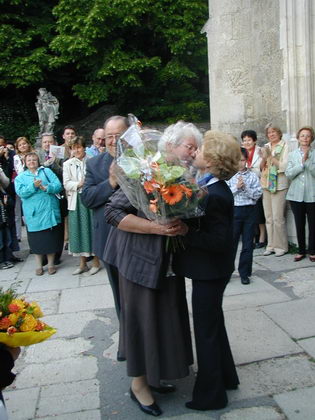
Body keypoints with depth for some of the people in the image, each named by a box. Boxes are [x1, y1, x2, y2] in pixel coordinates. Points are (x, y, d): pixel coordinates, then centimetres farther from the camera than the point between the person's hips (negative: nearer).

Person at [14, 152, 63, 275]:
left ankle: (51, 264, 18)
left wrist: (46, 188, -19)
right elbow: (21, 192, -7)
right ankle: (39, 265, 20)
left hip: (49, 210, 0)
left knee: (51, 238, 5)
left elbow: (58, 186, -2)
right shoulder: (20, 177, 11)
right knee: (37, 239, 6)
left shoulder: (47, 171, 10)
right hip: (33, 213, 0)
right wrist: (33, 186, -20)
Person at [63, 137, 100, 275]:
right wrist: (78, 184, -15)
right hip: (76, 201, 3)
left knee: (92, 228, 2)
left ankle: (96, 261, 17)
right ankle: (82, 263, 19)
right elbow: (66, 184, 1)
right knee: (78, 230, 6)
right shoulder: (68, 164, 9)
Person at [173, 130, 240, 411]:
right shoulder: (213, 187, 2)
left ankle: (210, 394, 27)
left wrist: (186, 232, -25)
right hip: (211, 270, 10)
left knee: (206, 328, 6)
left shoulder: (215, 196, -27)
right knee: (213, 322, 24)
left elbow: (219, 240, -28)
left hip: (209, 272, -10)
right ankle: (226, 376, 45)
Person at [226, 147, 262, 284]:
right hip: (234, 210, -1)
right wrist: (237, 187, -17)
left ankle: (244, 273, 17)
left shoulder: (253, 176, 2)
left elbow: (257, 194, -4)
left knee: (248, 243, 6)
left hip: (250, 211, 1)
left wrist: (245, 187, -16)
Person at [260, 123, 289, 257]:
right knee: (268, 217, 8)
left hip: (279, 184, -6)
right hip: (266, 184, 6)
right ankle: (271, 245, 17)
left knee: (278, 217, -8)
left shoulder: (284, 146, -2)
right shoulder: (266, 147, 14)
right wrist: (264, 158, -6)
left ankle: (281, 246, 4)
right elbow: (261, 168, 13)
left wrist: (270, 156, -13)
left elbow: (284, 166, -12)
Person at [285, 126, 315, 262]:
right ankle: (301, 251, 21)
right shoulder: (292, 155, 8)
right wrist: (302, 163, -11)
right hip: (296, 195, 2)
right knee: (299, 225, 9)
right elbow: (288, 174, -3)